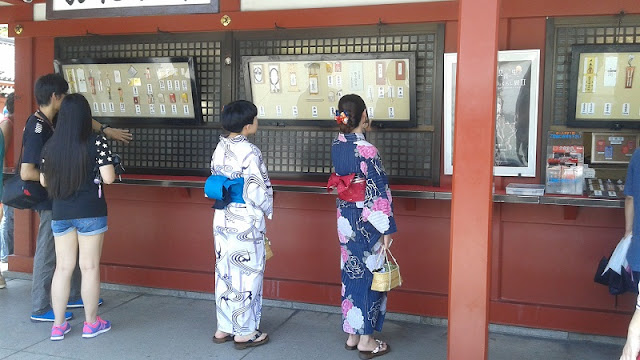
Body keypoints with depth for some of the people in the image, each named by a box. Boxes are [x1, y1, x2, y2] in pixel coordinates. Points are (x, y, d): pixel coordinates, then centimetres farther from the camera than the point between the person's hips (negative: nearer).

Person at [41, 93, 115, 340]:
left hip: (60, 213, 4)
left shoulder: (50, 146, 2)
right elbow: (108, 178, -15)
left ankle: (58, 325, 18)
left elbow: (44, 182, 10)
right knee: (89, 267, 5)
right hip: (90, 212, -4)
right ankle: (91, 324, 17)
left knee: (63, 267, 11)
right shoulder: (97, 142, -11)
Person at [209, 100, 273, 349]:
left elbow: (215, 183, 10)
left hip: (222, 218, 8)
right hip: (246, 221, -7)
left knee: (225, 272, 15)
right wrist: (268, 210, 0)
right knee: (247, 274, 4)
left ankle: (224, 328, 25)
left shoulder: (220, 148, 4)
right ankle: (244, 332, 14)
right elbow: (257, 191, -18)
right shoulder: (249, 152, -19)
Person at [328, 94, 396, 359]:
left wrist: (363, 128, 17)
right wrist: (387, 228, -13)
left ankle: (351, 334, 27)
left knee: (351, 274, 16)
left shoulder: (337, 145, 0)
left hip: (345, 219, 7)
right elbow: (378, 192, -19)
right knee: (369, 276, 5)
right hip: (366, 222, -7)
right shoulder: (366, 150, -21)